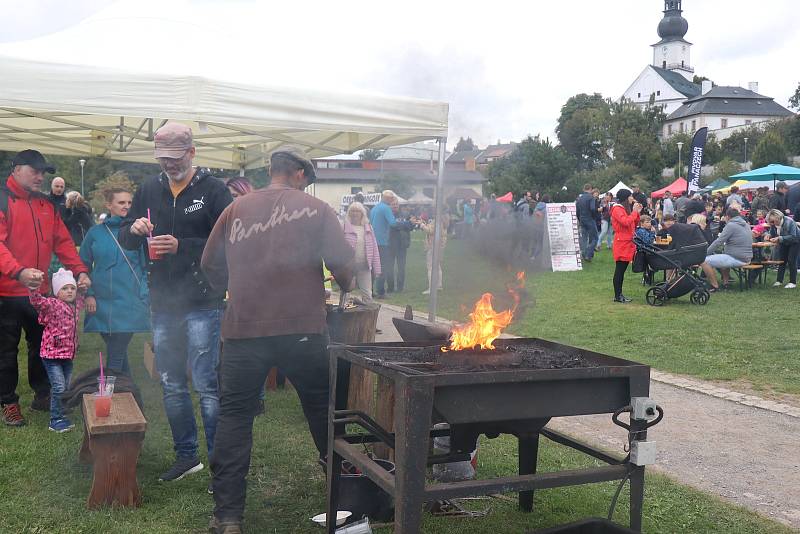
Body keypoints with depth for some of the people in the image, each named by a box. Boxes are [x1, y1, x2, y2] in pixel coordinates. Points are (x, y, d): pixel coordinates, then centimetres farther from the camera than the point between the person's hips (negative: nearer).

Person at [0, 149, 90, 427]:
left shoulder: (46, 206, 11)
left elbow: (63, 241, 10)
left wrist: (80, 270, -3)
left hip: (40, 291, 6)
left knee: (42, 345, 15)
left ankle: (42, 395, 30)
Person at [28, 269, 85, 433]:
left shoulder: (75, 305, 8)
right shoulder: (52, 304, -12)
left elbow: (80, 297, 30)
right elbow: (37, 301, -30)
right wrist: (33, 286, -46)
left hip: (69, 353, 7)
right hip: (52, 353, -7)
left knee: (67, 387, 15)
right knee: (59, 387, -10)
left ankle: (62, 412, 31)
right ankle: (56, 420, 0)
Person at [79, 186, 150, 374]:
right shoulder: (95, 232, 4)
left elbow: (146, 266, 0)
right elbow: (84, 265, 9)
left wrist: (144, 298, -8)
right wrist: (88, 294, -1)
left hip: (129, 303, -3)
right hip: (101, 304, 3)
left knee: (115, 356, -5)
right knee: (118, 353, 14)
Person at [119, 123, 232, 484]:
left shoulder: (213, 190, -5)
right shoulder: (149, 191, 11)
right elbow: (125, 242, 14)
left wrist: (181, 246, -22)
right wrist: (134, 229, -9)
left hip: (203, 304, -6)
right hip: (162, 304, 6)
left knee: (207, 387, -3)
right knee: (172, 386, 14)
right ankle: (186, 456, 29)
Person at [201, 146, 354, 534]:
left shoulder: (235, 210, 8)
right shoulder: (315, 209, 2)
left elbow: (211, 266, 13)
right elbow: (342, 263, -3)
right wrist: (346, 288, 19)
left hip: (243, 329, 1)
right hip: (302, 328, -1)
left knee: (234, 415, 9)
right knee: (323, 409, 16)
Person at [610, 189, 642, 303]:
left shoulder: (626, 209, 20)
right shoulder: (617, 209, -10)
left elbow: (634, 224, 20)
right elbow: (626, 222, -25)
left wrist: (637, 212, 8)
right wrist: (634, 211, -14)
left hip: (628, 242, 10)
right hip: (621, 243, -10)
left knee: (622, 270, 10)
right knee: (619, 270, -7)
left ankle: (619, 294, 14)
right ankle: (617, 296, -4)